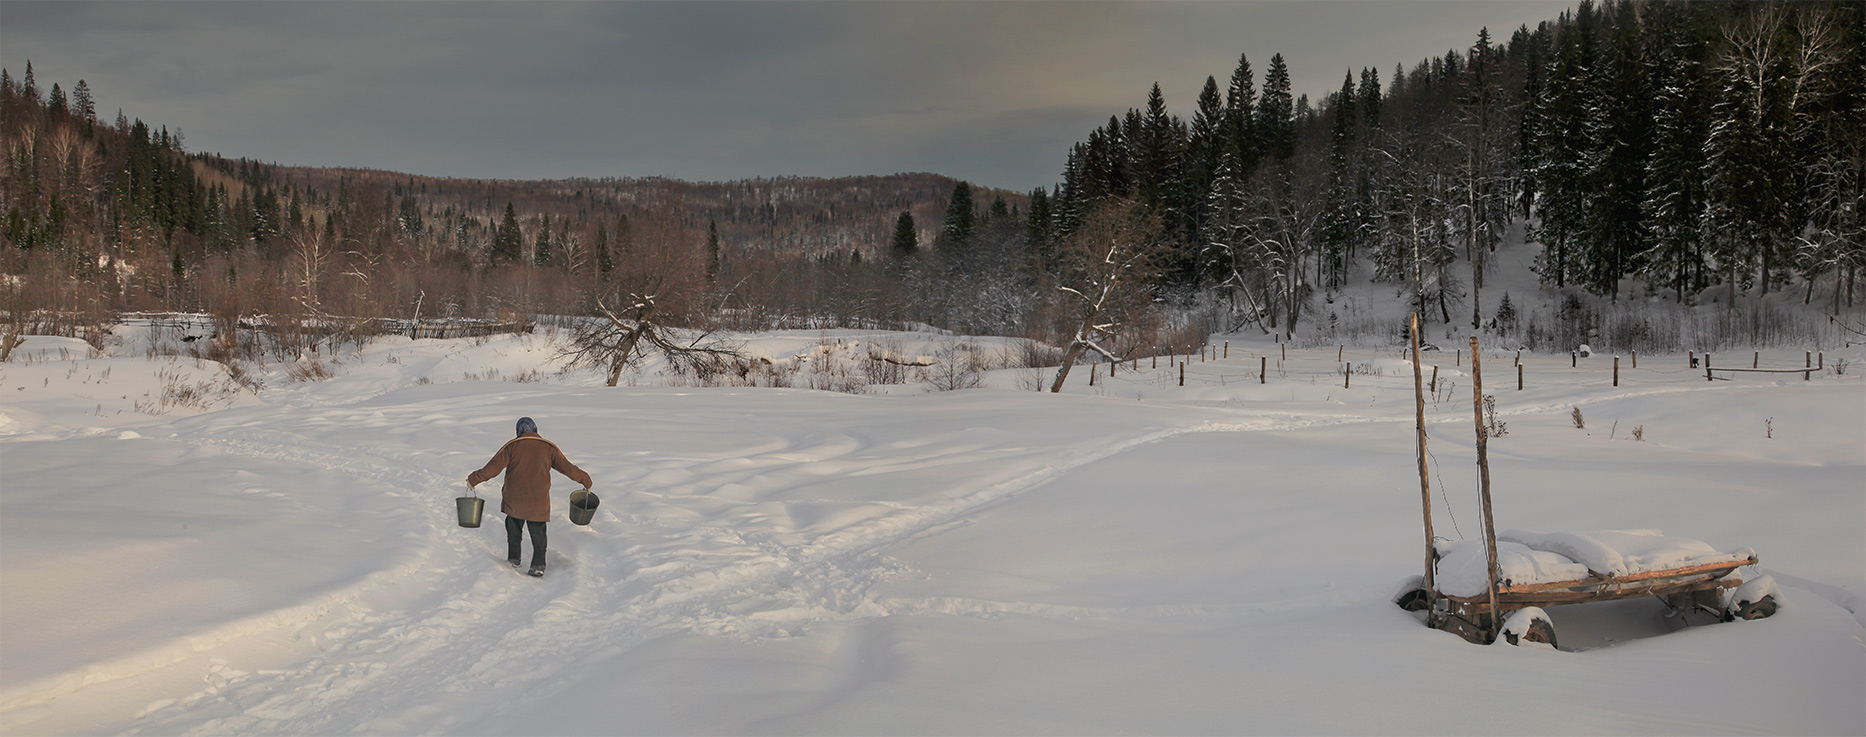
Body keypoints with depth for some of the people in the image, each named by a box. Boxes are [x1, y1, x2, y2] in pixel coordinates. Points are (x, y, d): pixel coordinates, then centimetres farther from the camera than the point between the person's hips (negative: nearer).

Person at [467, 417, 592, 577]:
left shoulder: (512, 445, -3)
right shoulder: (548, 447, 2)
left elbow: (494, 466, -7)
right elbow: (567, 468, 4)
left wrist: (474, 479, 3)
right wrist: (585, 480, 17)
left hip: (514, 500, 0)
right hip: (538, 502, 0)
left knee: (514, 529, 20)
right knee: (538, 532, 9)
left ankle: (513, 559, 28)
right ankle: (538, 565, 1)